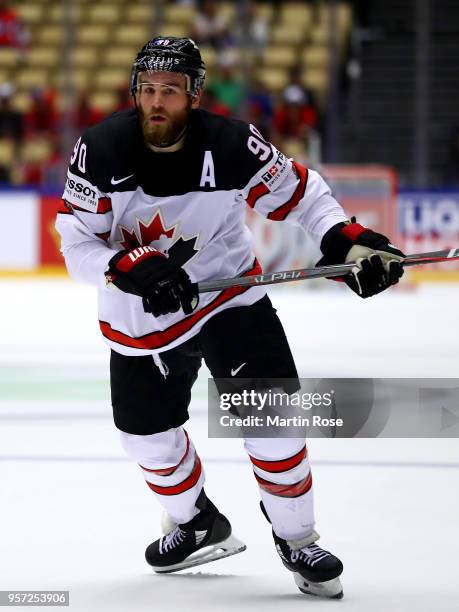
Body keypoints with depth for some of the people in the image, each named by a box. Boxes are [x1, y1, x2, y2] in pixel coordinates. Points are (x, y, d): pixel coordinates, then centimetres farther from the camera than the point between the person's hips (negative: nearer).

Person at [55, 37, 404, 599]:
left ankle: (296, 539, 6)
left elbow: (297, 192, -5)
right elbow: (76, 245, -17)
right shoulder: (102, 151, -19)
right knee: (147, 432, 9)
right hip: (142, 317, 2)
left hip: (230, 295, -2)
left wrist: (347, 241, -21)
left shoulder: (232, 146, -20)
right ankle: (196, 524, 36)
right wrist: (133, 269, -35)